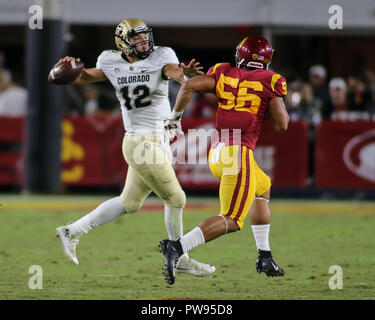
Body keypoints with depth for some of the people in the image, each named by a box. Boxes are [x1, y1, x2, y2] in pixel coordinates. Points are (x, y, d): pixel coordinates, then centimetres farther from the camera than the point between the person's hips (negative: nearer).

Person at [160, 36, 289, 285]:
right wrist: (280, 105, 20)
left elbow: (189, 86, 0)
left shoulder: (224, 74, 13)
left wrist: (176, 116, 13)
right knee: (231, 220, -9)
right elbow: (282, 125, -1)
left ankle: (265, 257, 29)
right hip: (239, 153, -7)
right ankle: (177, 248, -29)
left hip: (217, 153, 7)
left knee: (263, 189, 31)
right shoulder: (270, 82, 3)